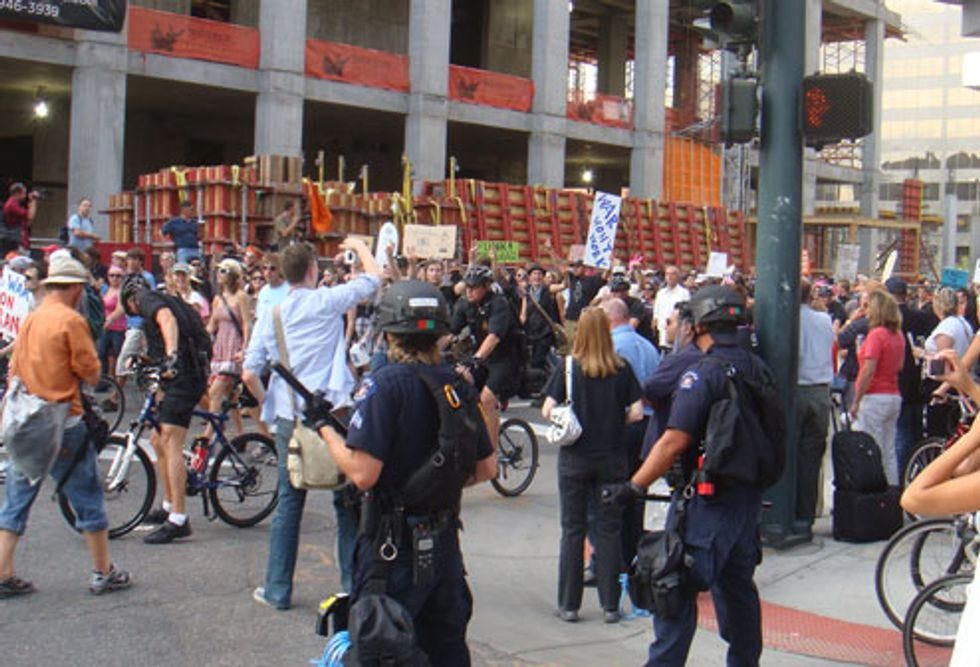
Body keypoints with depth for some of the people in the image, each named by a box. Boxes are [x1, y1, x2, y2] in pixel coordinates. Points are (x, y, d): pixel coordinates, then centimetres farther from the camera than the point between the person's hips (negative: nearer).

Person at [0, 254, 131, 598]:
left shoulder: (29, 319, 9)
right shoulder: (71, 320, -12)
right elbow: (91, 374, -13)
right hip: (63, 422, -6)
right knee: (87, 498, 5)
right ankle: (103, 572, 12)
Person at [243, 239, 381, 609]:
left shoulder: (270, 316, 5)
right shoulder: (326, 302, -5)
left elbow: (249, 374, 3)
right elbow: (374, 277, 5)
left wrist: (267, 403, 20)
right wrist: (358, 246, 22)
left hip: (289, 417, 3)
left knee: (289, 502, 10)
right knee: (346, 501, 7)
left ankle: (278, 590, 14)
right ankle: (354, 585, 12)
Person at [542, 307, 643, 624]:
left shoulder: (568, 368, -8)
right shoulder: (622, 369, -4)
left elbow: (548, 410, -12)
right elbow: (636, 412, -6)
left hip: (575, 458, -1)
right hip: (612, 458, 1)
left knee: (573, 530, 7)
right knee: (608, 529, 9)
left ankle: (569, 605, 12)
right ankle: (610, 605, 11)